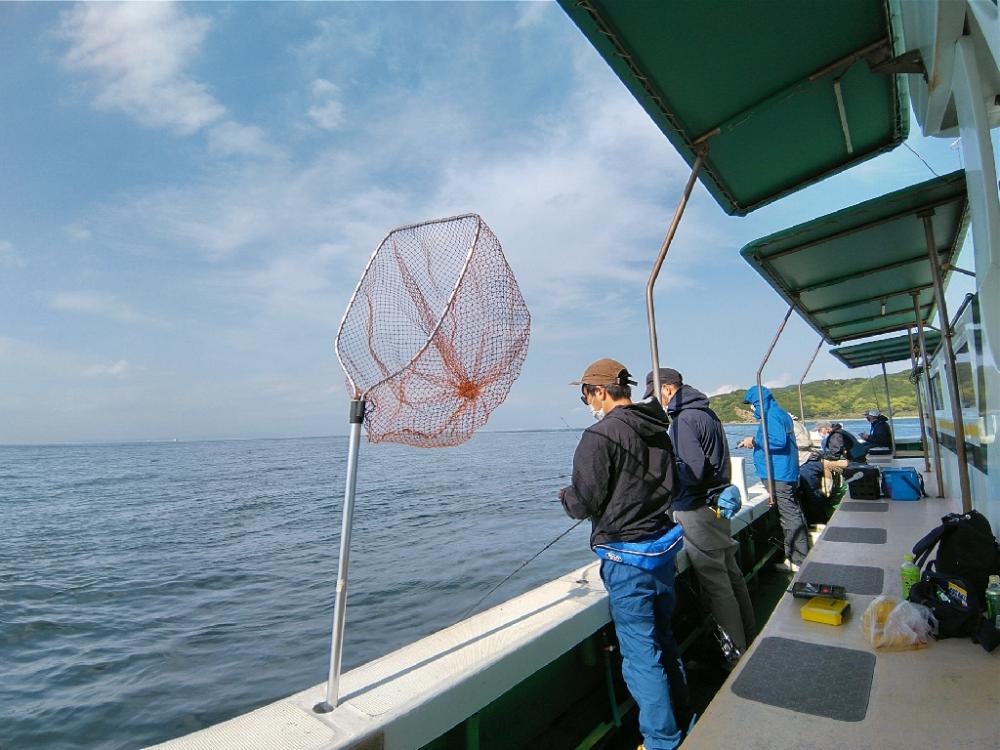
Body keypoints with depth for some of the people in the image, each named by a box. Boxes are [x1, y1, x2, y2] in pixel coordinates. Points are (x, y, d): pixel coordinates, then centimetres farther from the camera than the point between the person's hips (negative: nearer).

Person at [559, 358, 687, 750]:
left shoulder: (599, 435, -20)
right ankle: (684, 717, 41)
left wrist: (565, 495, 3)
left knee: (641, 653, 7)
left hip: (626, 558, -8)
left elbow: (584, 504, -18)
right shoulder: (657, 431, 5)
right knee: (663, 638, 25)